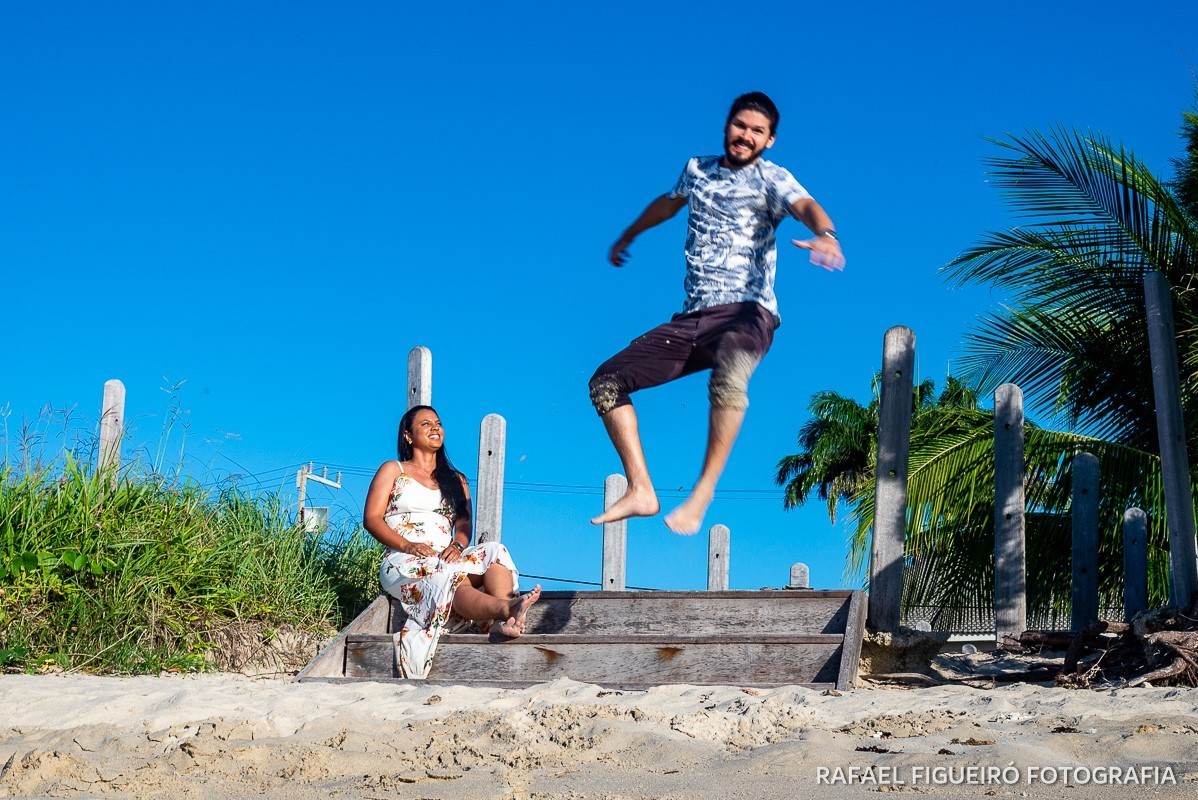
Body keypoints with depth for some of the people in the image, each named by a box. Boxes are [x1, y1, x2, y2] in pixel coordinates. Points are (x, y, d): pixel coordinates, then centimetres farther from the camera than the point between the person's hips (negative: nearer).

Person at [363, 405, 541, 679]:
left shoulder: (456, 481, 28)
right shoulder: (393, 471, 17)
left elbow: (463, 525, 14)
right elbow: (371, 518, 4)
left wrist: (458, 546, -11)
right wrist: (406, 545, -13)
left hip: (446, 560, 4)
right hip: (404, 562, -4)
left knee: (493, 551, -29)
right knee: (450, 581, -38)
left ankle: (507, 619, -56)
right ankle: (507, 609, -67)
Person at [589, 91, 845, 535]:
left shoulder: (771, 178, 2)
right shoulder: (698, 169, 18)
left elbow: (805, 205, -20)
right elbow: (669, 202, 40)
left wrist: (825, 233, -44)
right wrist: (627, 236, 56)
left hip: (746, 314, -6)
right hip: (692, 319, 7)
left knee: (728, 379, -39)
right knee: (606, 381, -2)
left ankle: (702, 495, -36)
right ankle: (641, 490, -4)